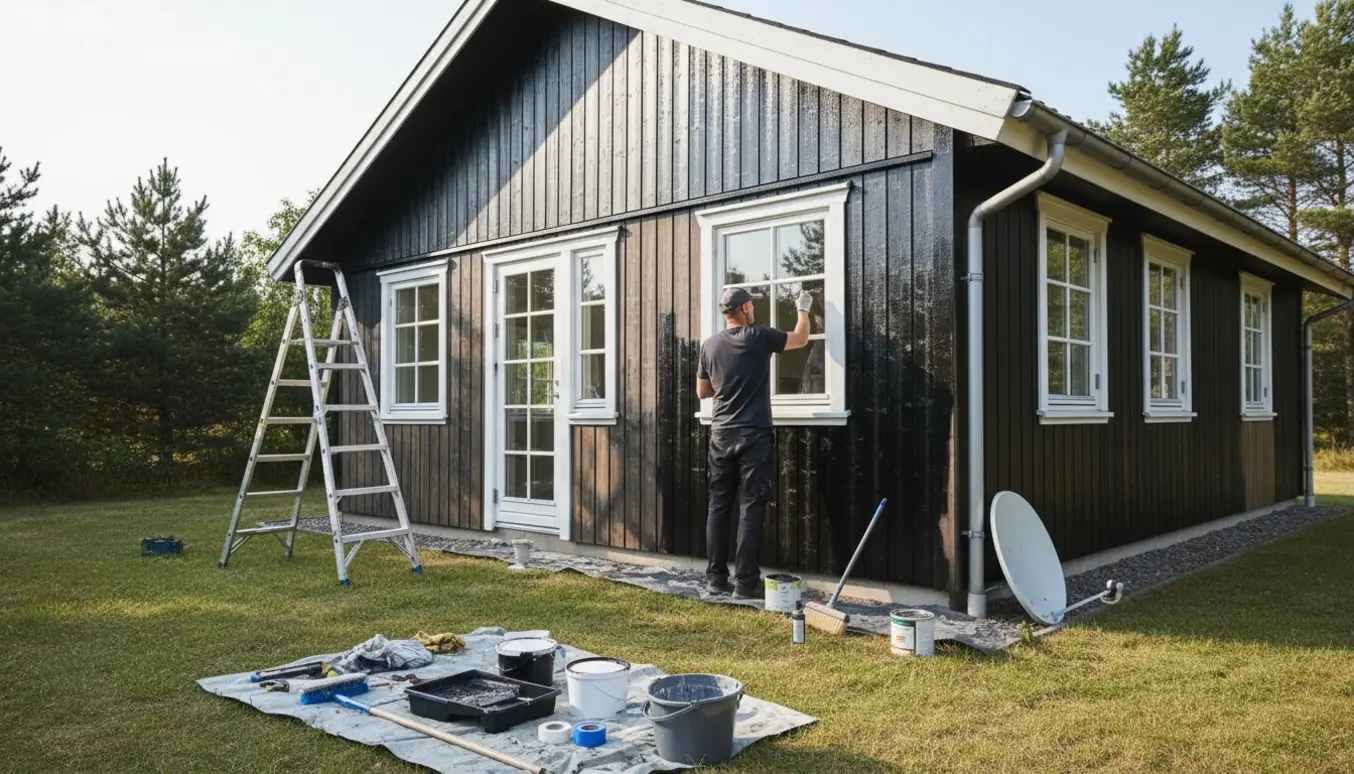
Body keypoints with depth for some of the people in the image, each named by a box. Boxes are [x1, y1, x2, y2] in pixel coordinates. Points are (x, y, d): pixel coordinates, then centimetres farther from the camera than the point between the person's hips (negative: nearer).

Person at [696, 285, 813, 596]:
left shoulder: (710, 345, 6)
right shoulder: (759, 337, -5)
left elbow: (702, 392, 14)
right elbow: (800, 338, 11)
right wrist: (803, 309, 27)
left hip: (721, 435, 4)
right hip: (753, 435, -4)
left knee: (719, 506, 8)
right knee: (751, 508, -2)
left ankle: (716, 578, 11)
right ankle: (745, 582, -2)